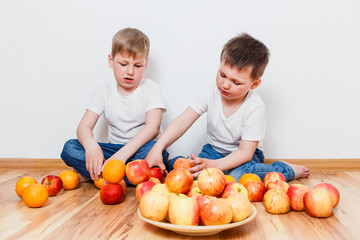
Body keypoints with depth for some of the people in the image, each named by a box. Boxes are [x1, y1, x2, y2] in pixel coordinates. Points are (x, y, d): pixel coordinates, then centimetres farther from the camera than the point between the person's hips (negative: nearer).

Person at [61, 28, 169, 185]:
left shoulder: (150, 88, -5)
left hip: (139, 148, -1)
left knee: (154, 150, -38)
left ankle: (91, 175, -24)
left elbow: (153, 127, -20)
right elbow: (84, 126, -5)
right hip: (114, 148, 2)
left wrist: (123, 154, -35)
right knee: (69, 148, -16)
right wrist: (90, 145, -32)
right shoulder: (105, 91, 4)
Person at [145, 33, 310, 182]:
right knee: (172, 165, -21)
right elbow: (183, 122, -12)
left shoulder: (255, 107, -21)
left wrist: (213, 165, -37)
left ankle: (285, 170, -13)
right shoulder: (211, 93, -9)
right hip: (214, 150, 4)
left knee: (237, 175, -39)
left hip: (244, 156, -3)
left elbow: (245, 152, -23)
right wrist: (157, 149, -24)